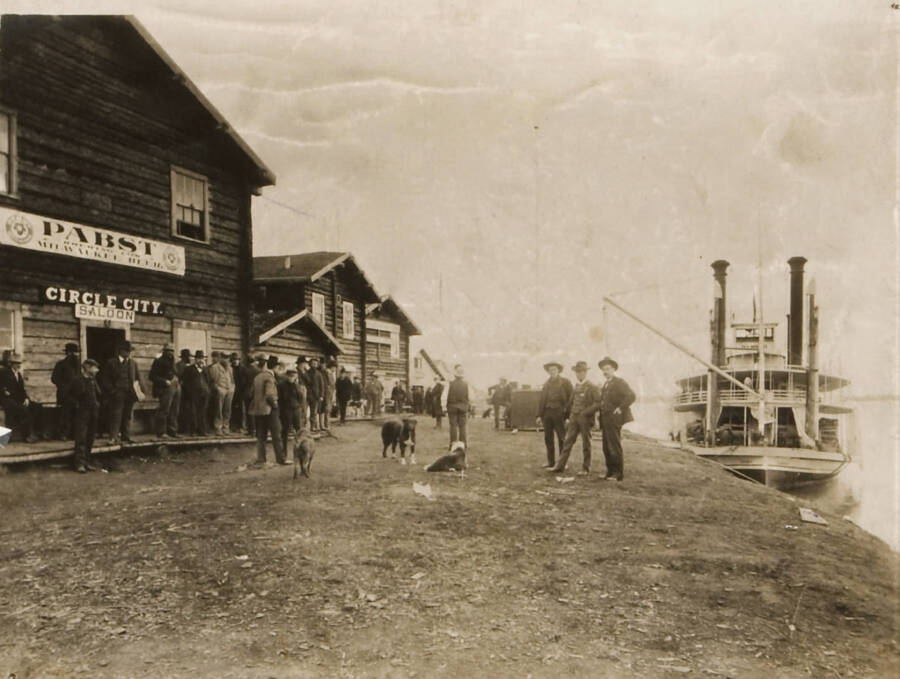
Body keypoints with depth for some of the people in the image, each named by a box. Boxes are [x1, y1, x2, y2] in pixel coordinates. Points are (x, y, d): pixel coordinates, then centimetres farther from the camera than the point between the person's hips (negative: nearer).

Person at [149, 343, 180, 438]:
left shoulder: (172, 361, 19)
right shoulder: (159, 361, -4)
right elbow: (152, 376, -10)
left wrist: (177, 380, 10)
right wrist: (164, 381, -16)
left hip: (176, 387, 8)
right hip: (166, 388, -8)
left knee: (174, 411, 9)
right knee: (164, 410, -8)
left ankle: (172, 431, 15)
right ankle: (161, 432, -3)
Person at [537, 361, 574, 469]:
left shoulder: (565, 382, 0)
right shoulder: (546, 383, 13)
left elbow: (570, 398, -4)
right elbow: (542, 400, 12)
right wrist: (539, 415, 7)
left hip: (559, 413, -5)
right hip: (547, 413, 5)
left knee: (561, 438, 1)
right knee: (548, 439, 7)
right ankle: (551, 462, 16)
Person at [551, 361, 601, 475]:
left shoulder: (591, 387, -6)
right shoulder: (575, 386, 12)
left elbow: (598, 403, -13)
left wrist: (585, 413, -19)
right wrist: (567, 416, 16)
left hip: (585, 418, -5)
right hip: (573, 417, 5)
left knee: (586, 443, 3)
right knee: (568, 441, 3)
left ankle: (586, 468, 12)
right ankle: (560, 466, 3)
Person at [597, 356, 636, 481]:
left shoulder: (619, 382, -9)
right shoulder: (605, 384, 19)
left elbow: (631, 396, -21)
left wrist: (620, 409, -18)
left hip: (614, 419, -9)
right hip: (606, 419, 9)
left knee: (614, 446, -6)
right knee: (606, 447, 10)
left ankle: (619, 473, 0)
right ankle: (611, 471, 18)